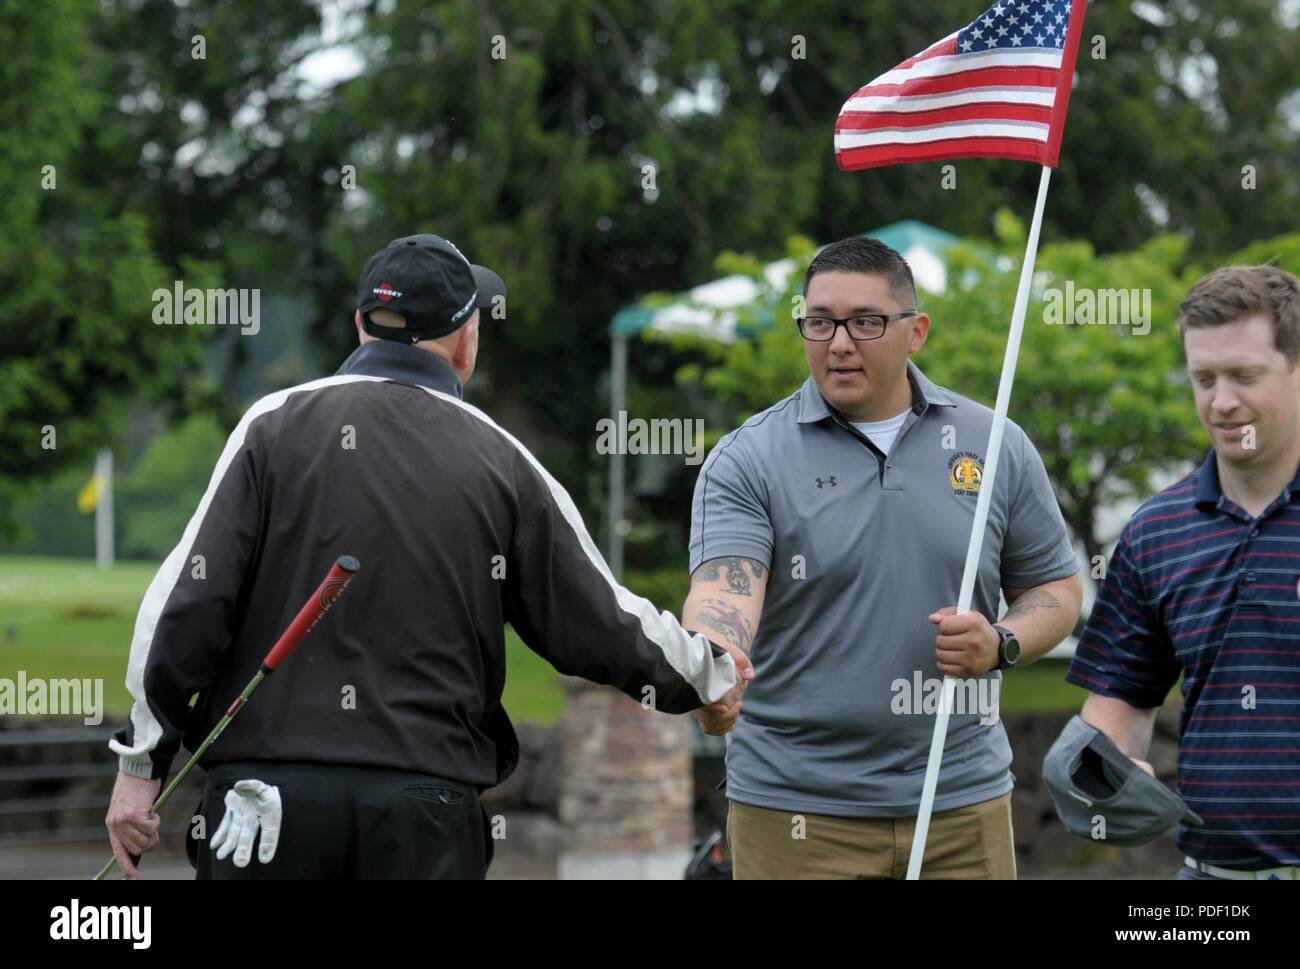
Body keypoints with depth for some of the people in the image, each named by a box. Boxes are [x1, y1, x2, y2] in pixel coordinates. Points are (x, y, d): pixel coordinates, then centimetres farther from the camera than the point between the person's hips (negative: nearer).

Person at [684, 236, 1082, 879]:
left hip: (963, 803, 2)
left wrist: (1002, 644, -9)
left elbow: (1055, 587, 13)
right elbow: (724, 588, -18)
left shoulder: (996, 446, 5)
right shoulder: (747, 461, -3)